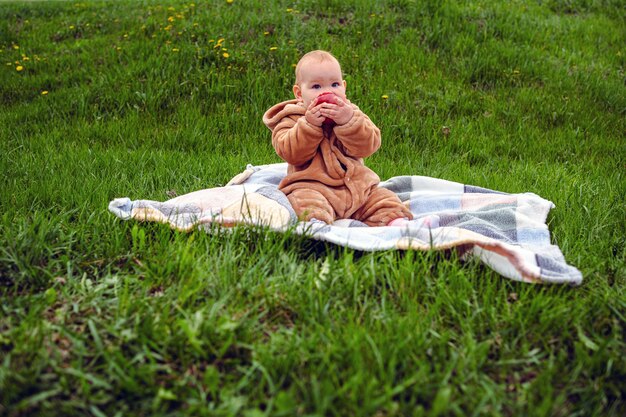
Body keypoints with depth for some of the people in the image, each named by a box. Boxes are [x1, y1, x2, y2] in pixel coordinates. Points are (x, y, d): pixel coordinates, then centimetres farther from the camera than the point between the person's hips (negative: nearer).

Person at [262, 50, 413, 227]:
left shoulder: (350, 113, 10)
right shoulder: (292, 118, 4)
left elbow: (368, 146, -5)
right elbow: (291, 154, -11)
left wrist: (349, 121, -22)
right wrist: (309, 125, -21)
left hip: (357, 185, 5)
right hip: (310, 185, -5)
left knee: (385, 199, -7)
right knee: (307, 202, -35)